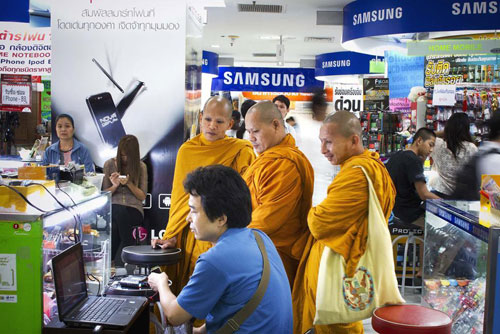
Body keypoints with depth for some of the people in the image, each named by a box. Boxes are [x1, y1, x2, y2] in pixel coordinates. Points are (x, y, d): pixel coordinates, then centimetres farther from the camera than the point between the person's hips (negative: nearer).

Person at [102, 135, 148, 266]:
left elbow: (142, 196, 8)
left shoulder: (141, 167, 9)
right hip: (112, 207, 1)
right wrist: (114, 186, -10)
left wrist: (129, 184, -9)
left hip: (133, 209, -1)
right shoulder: (109, 164, 10)